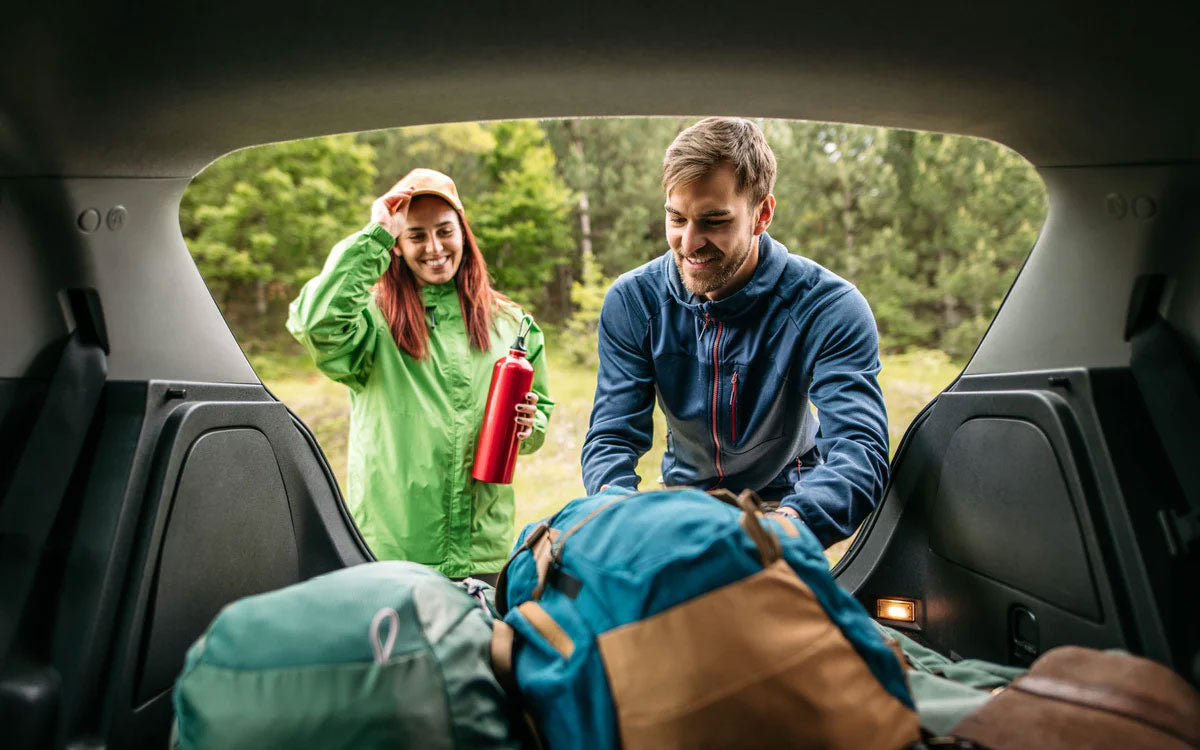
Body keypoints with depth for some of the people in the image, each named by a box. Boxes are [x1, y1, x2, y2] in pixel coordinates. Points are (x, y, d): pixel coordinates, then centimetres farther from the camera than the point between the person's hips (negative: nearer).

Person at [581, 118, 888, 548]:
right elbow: (611, 436, -14)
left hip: (787, 499, -3)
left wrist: (785, 527, -54)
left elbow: (860, 450, -32)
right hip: (682, 496, 3)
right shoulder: (631, 302, -13)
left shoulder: (829, 308, -21)